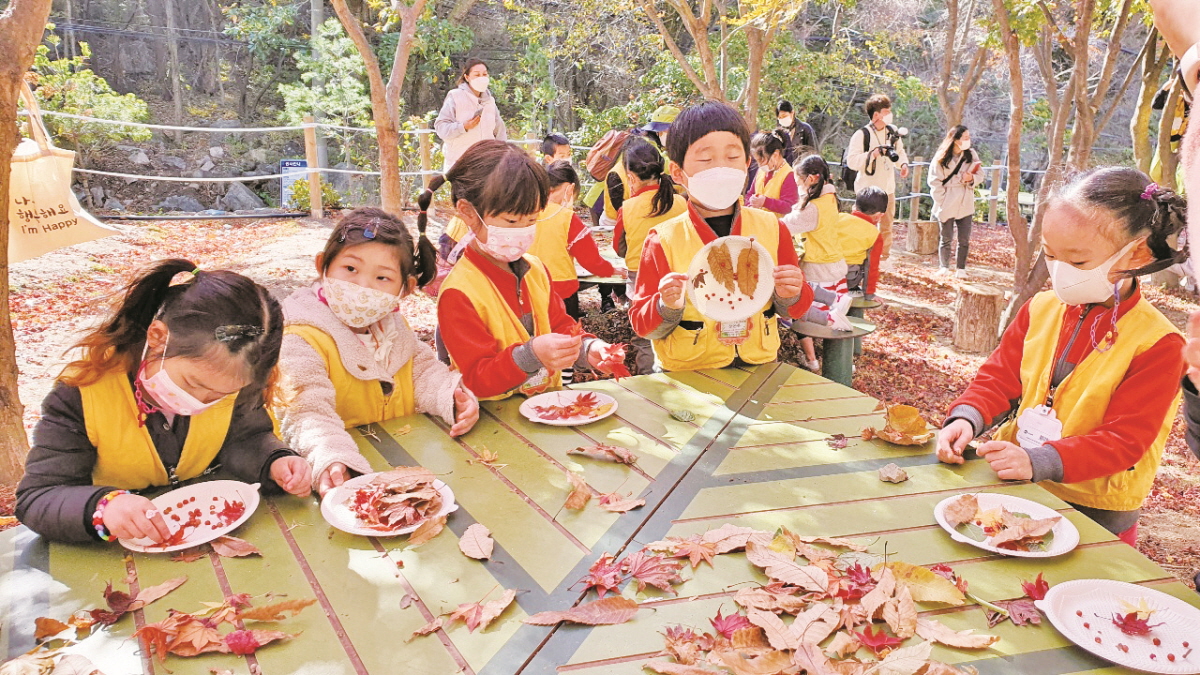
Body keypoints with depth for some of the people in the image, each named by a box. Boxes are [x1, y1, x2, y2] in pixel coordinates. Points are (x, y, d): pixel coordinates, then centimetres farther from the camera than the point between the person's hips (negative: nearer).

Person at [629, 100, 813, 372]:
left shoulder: (771, 228, 0)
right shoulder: (664, 240, -11)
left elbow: (795, 310, 10)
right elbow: (642, 326, -8)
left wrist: (790, 296, -12)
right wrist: (666, 308, -27)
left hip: (760, 363, 3)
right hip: (689, 375, -2)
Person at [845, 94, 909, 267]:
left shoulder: (893, 131, 6)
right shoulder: (862, 135, -13)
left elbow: (900, 151, 20)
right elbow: (851, 161, -19)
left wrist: (903, 164, 0)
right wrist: (873, 154, -28)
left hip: (888, 188, 6)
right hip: (868, 189, -6)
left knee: (886, 227, 13)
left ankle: (883, 260, 25)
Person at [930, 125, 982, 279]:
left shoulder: (971, 154, 3)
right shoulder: (941, 157, -7)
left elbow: (980, 174, 10)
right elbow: (935, 181, -7)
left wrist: (972, 178, -13)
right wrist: (942, 201, -12)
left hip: (965, 204, 3)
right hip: (947, 205, -3)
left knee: (965, 240, 2)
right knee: (946, 239, 5)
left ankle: (961, 269, 11)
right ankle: (944, 268, 17)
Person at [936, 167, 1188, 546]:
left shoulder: (1157, 344, -12)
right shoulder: (1041, 309, 4)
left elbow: (1123, 439, -16)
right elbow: (1000, 376, 7)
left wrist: (1037, 462, -29)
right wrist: (966, 418, -14)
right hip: (1018, 486, 5)